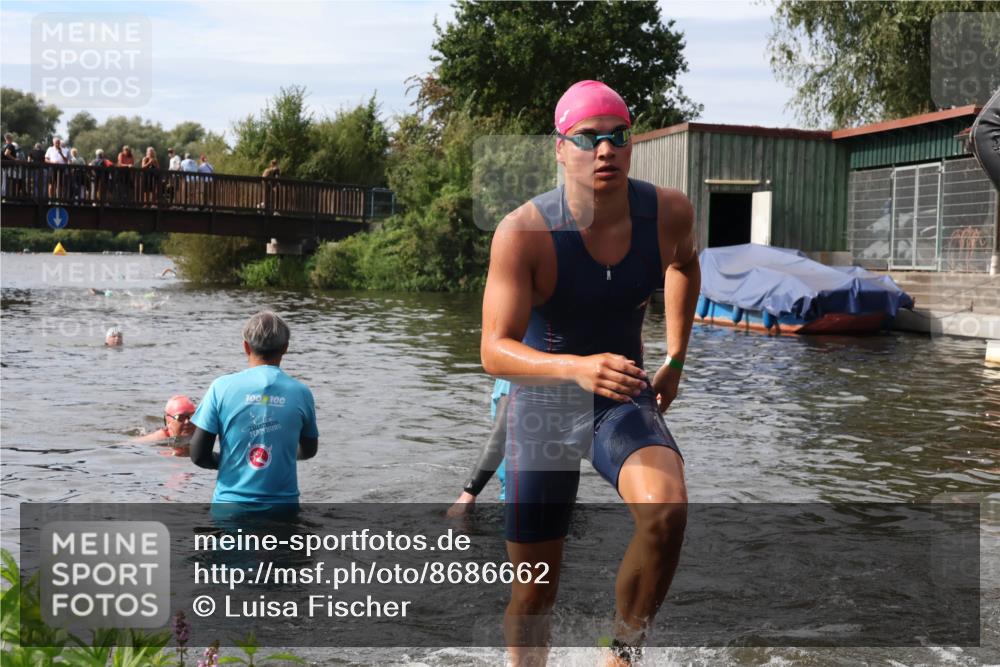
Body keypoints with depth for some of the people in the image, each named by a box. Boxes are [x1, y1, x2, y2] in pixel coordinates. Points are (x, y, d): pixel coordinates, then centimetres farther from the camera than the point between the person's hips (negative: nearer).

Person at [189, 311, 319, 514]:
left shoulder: (222, 387, -5)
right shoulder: (301, 393, -1)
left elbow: (198, 455, -4)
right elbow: (308, 451, 14)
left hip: (230, 504, -1)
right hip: (283, 506, 1)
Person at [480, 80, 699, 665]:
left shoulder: (670, 212, -11)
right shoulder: (523, 233, -23)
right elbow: (494, 351, -30)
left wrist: (675, 360, 15)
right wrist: (576, 368, -48)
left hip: (624, 399, 2)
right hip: (543, 402, -2)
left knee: (667, 511, -29)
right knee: (535, 590, 6)